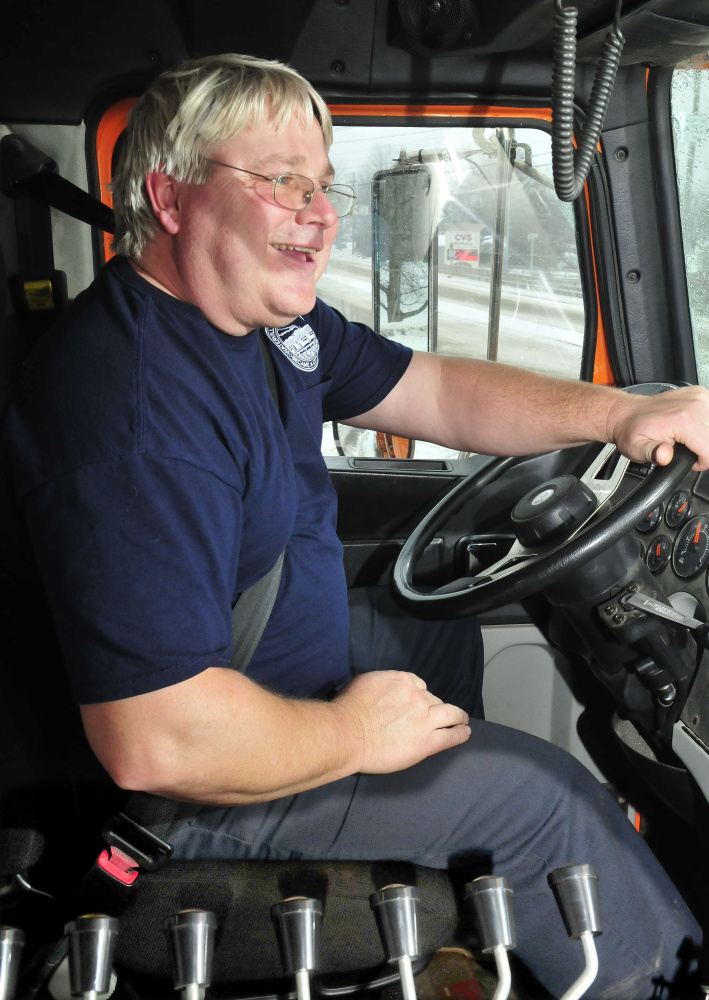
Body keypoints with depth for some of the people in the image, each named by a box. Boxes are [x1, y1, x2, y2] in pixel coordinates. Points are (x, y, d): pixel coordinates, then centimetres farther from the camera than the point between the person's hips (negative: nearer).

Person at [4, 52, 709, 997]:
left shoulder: (270, 315, -2)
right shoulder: (139, 404, -33)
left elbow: (440, 393, 5)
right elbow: (156, 742, -36)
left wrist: (620, 412, -8)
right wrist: (353, 734, -21)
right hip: (198, 802, -10)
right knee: (547, 797, -4)